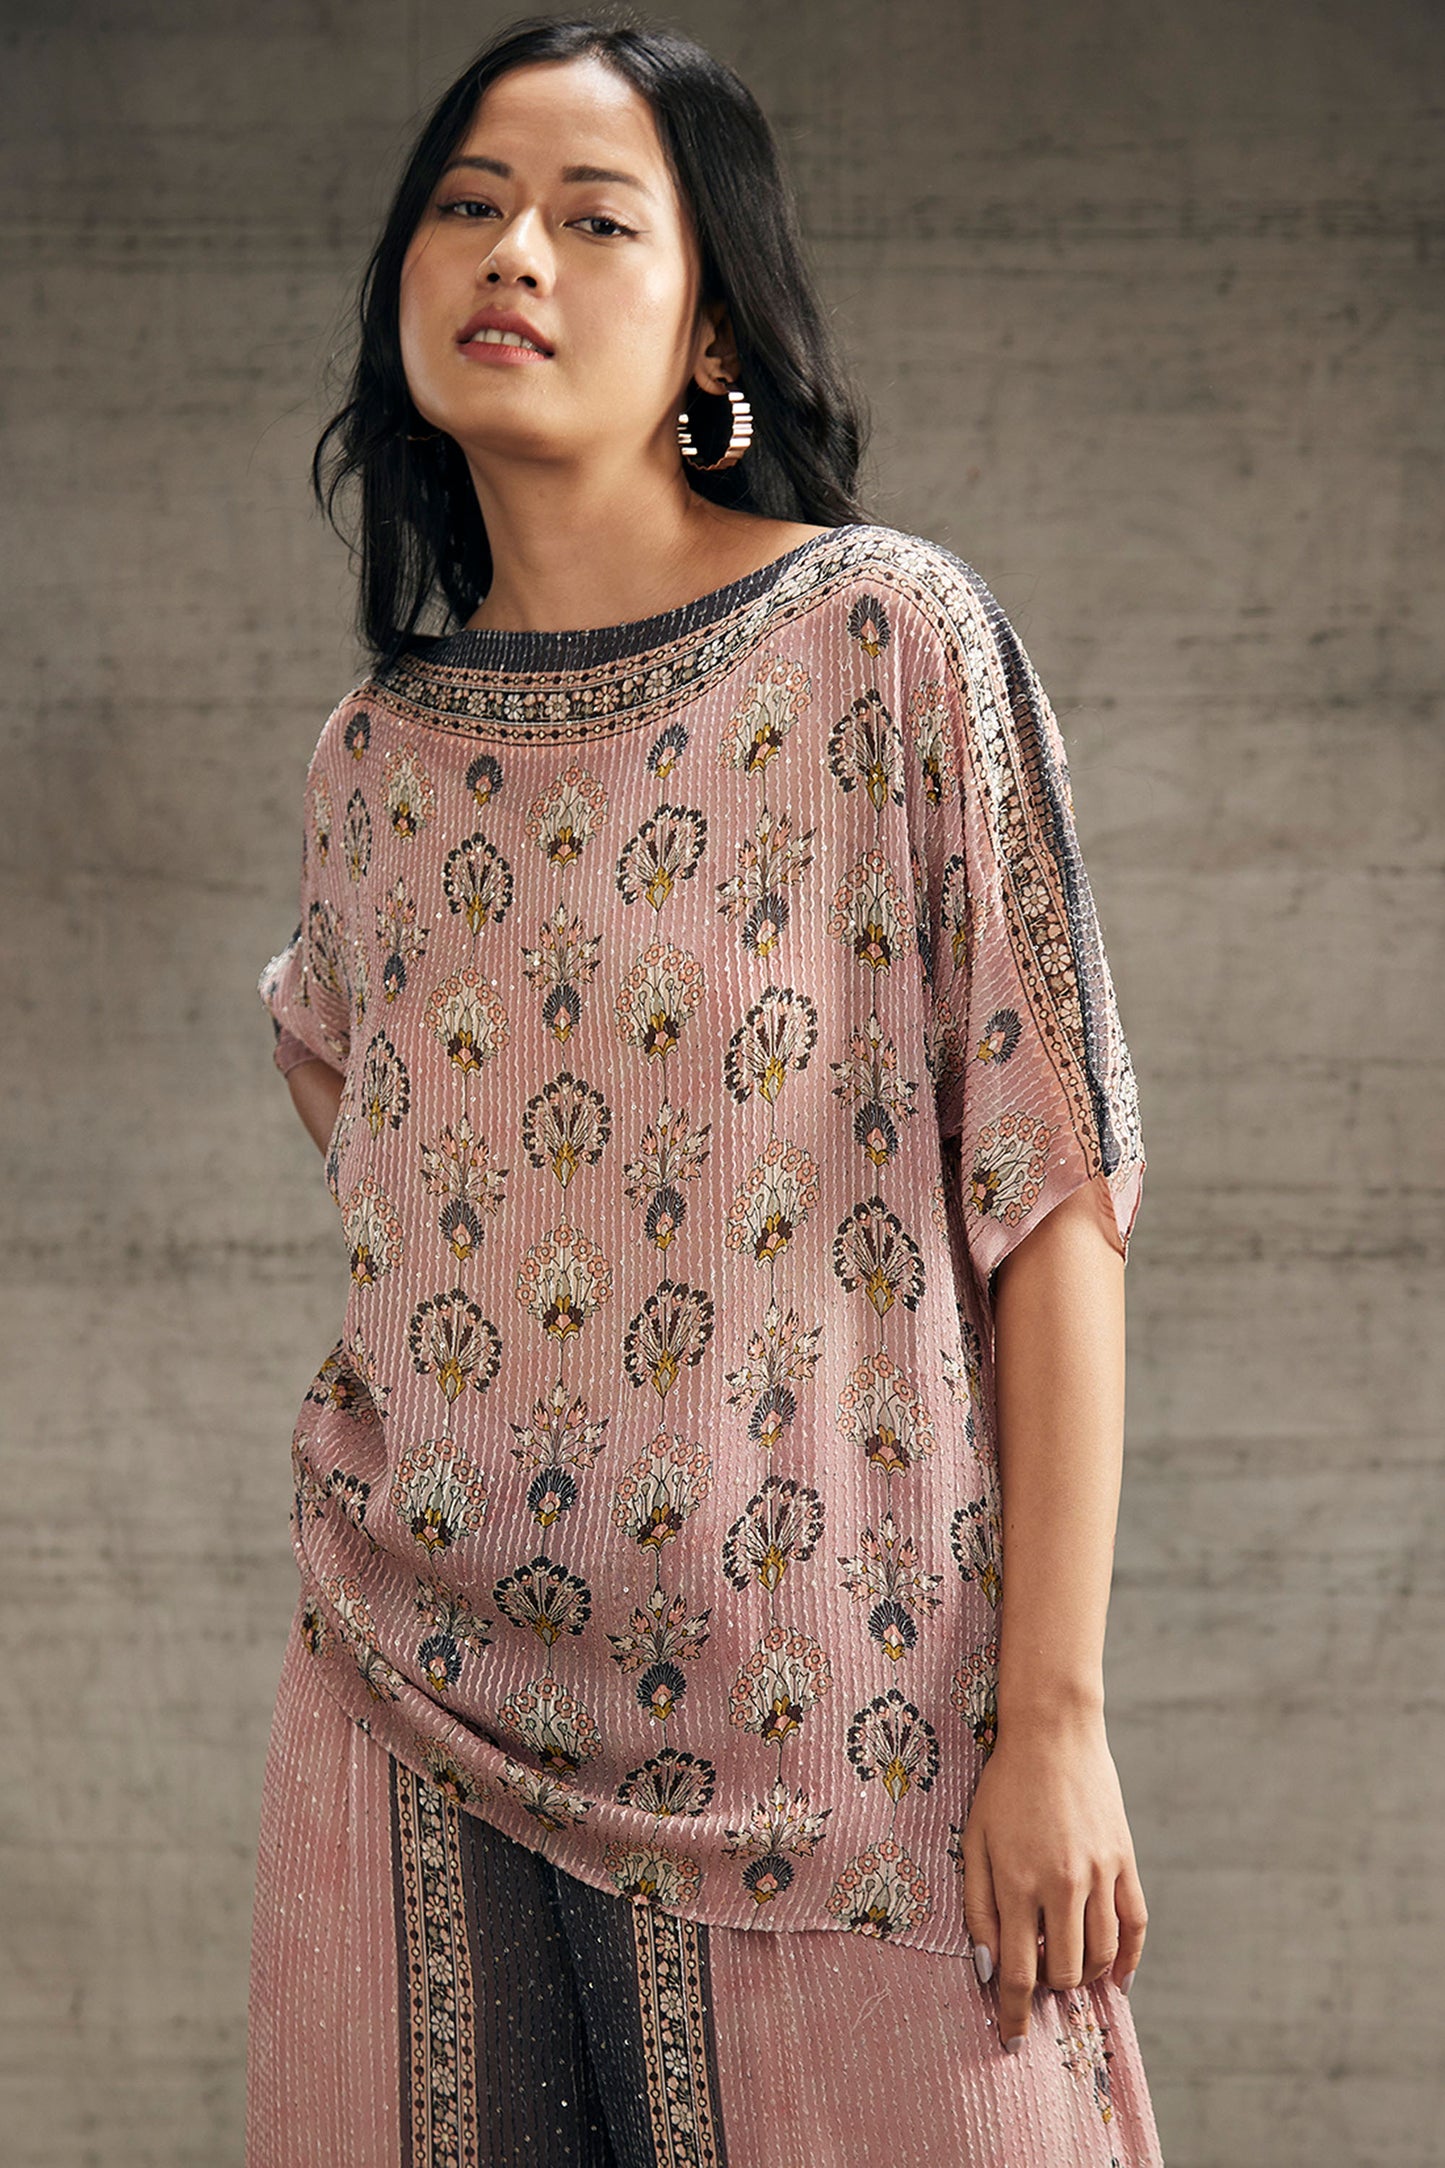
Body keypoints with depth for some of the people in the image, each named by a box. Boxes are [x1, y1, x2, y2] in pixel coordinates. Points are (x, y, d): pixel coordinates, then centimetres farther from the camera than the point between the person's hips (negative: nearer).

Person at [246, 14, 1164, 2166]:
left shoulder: (893, 641, -6)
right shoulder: (372, 759, 6)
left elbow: (1051, 1191, -8)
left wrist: (1055, 1714, -12)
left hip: (833, 1704, -3)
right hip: (434, 1711, 4)